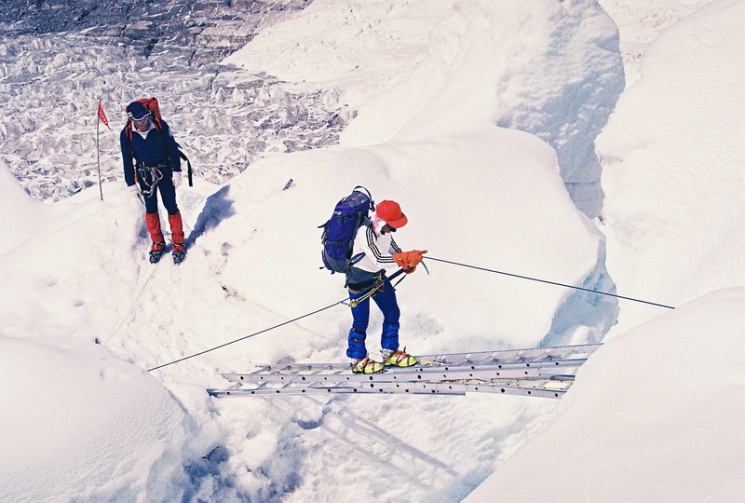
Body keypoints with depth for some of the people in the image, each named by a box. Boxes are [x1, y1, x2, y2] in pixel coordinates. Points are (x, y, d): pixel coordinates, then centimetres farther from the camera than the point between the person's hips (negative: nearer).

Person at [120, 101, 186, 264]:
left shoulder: (160, 125, -16)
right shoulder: (126, 134, -11)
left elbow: (172, 148, -6)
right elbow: (127, 159, -1)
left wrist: (176, 171, -7)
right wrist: (131, 184, 0)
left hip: (165, 171, -1)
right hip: (144, 175, 1)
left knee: (171, 207, 1)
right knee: (151, 209, 9)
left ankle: (178, 243, 14)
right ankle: (157, 243, 25)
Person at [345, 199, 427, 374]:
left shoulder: (384, 229, -7)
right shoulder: (365, 232, -32)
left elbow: (394, 249, 10)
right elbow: (379, 260, -41)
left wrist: (407, 263, -6)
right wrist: (406, 258, -46)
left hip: (378, 277, 8)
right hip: (359, 280, -8)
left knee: (392, 313, 14)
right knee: (361, 321, 3)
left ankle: (390, 353, 30)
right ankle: (358, 359, 23)